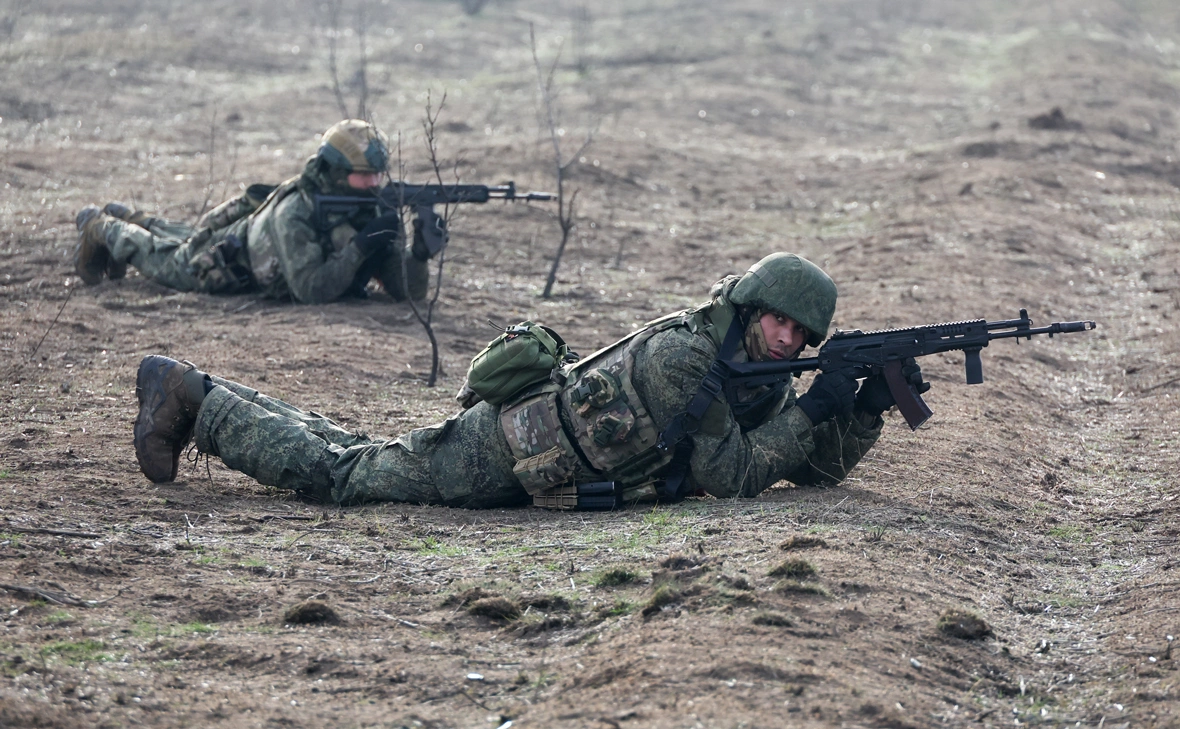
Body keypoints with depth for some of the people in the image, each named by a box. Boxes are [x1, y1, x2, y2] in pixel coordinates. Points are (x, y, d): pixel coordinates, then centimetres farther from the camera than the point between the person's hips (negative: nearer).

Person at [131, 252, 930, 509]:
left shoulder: (761, 381, 4)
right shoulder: (680, 353, -24)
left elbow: (819, 469, 5)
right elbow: (729, 475, -27)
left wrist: (870, 406, -10)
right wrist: (814, 407, -25)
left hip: (527, 453, 8)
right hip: (499, 454, -8)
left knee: (354, 456, 16)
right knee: (342, 474, -2)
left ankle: (197, 392, 24)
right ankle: (193, 401, 8)